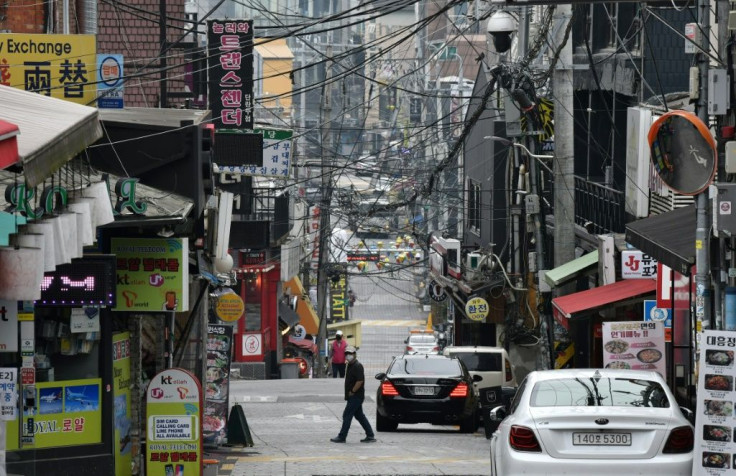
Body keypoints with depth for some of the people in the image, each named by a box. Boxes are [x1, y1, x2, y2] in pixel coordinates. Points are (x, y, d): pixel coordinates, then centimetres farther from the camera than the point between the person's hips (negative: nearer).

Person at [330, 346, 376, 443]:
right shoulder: (350, 366, 17)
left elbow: (360, 381, -23)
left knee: (347, 415, -7)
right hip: (355, 397, 10)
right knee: (359, 416, 11)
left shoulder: (357, 366, -15)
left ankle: (342, 437, -5)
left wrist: (352, 392, -18)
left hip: (356, 396, -10)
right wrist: (351, 392, 13)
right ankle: (370, 436, 13)